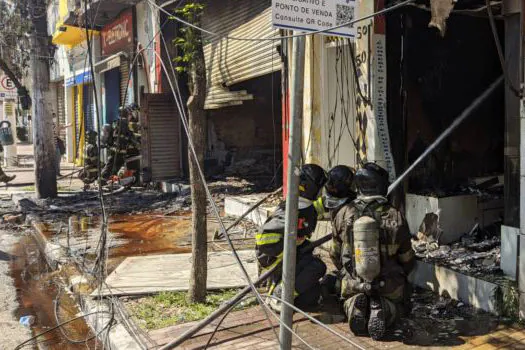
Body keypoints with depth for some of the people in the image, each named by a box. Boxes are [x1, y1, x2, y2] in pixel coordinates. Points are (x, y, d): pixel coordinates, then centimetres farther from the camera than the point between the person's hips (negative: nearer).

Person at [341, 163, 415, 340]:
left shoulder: (348, 215, -9)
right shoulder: (394, 216, -13)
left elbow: (340, 253, 3)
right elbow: (407, 258, -1)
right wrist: (401, 276, 21)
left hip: (354, 282, 2)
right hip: (388, 285, -1)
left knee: (350, 298, 34)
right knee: (398, 303, 30)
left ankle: (354, 307, -4)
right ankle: (384, 310, -6)